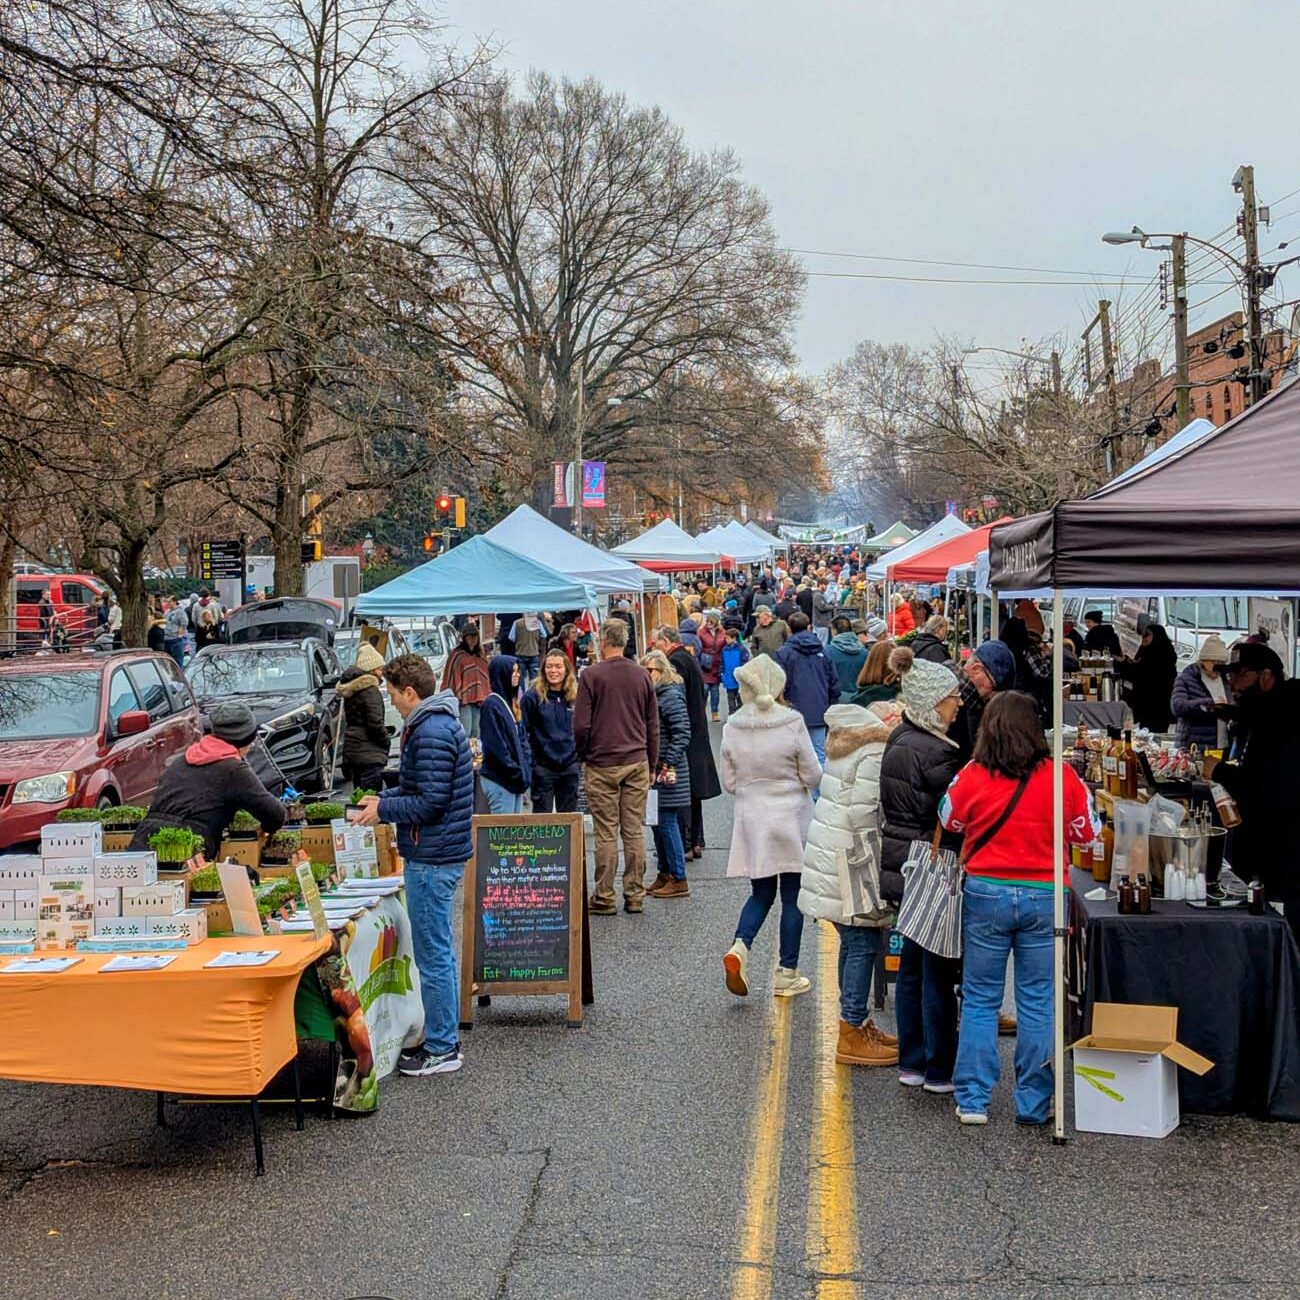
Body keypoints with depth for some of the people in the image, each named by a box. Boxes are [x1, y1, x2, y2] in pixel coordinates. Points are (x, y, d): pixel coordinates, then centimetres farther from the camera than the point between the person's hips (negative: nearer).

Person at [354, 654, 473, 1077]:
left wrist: (383, 810, -11)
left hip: (431, 859, -11)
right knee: (439, 950, 18)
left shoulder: (431, 732, -20)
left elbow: (431, 802, -23)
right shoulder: (437, 723, 14)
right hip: (439, 854, 11)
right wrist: (384, 798, 15)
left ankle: (441, 1049, 6)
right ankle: (443, 1037, 28)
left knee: (433, 955, -2)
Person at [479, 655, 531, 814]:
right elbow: (496, 746, -17)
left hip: (516, 778, 9)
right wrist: (517, 773, -14)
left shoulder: (510, 702, 14)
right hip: (499, 780, -9)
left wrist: (526, 770, 4)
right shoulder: (492, 705, -13)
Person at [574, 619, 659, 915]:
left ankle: (604, 898, 5)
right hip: (637, 763, 4)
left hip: (602, 764, -4)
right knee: (634, 832, 7)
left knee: (606, 834, 0)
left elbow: (581, 725, -10)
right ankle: (635, 896, 12)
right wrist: (651, 763, 18)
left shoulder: (591, 675, -8)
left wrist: (583, 756, 7)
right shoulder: (642, 675, 5)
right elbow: (653, 724, 10)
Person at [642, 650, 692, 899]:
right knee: (657, 823, 13)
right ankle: (664, 875, 22)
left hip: (668, 773, -9)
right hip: (653, 769, 9)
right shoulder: (652, 694, 13)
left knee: (667, 823, -5)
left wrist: (668, 763, -18)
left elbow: (682, 734, -17)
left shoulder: (672, 696, -13)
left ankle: (679, 880, 1)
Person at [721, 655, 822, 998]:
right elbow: (813, 777, -7)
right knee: (792, 896, 8)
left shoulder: (732, 728, -3)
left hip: (750, 819, 3)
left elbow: (729, 782, 3)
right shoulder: (792, 723, -13)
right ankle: (787, 975, 14)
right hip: (790, 818, -3)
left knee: (761, 892, 17)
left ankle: (739, 947, -8)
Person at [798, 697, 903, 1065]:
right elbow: (864, 816, -21)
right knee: (864, 945, -3)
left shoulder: (846, 744, 16)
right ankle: (852, 1035, 1)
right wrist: (876, 879, -16)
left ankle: (857, 1022, 27)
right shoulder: (876, 754, -16)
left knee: (853, 944, 17)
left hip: (829, 853, 10)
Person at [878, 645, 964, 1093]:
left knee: (913, 966, 16)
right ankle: (940, 1070, 10)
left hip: (902, 866, 10)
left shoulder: (899, 739, 9)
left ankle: (912, 1062, 25)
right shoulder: (934, 752, -21)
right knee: (940, 972, 1)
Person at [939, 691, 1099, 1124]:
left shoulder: (970, 777, -9)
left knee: (979, 1000, 10)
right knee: (1037, 1002, 10)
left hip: (985, 894, 0)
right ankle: (1034, 1102, 16)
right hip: (1043, 895, 0)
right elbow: (1088, 833, 5)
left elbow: (949, 821, 10)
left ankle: (972, 1100, 12)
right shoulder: (1061, 776, -8)